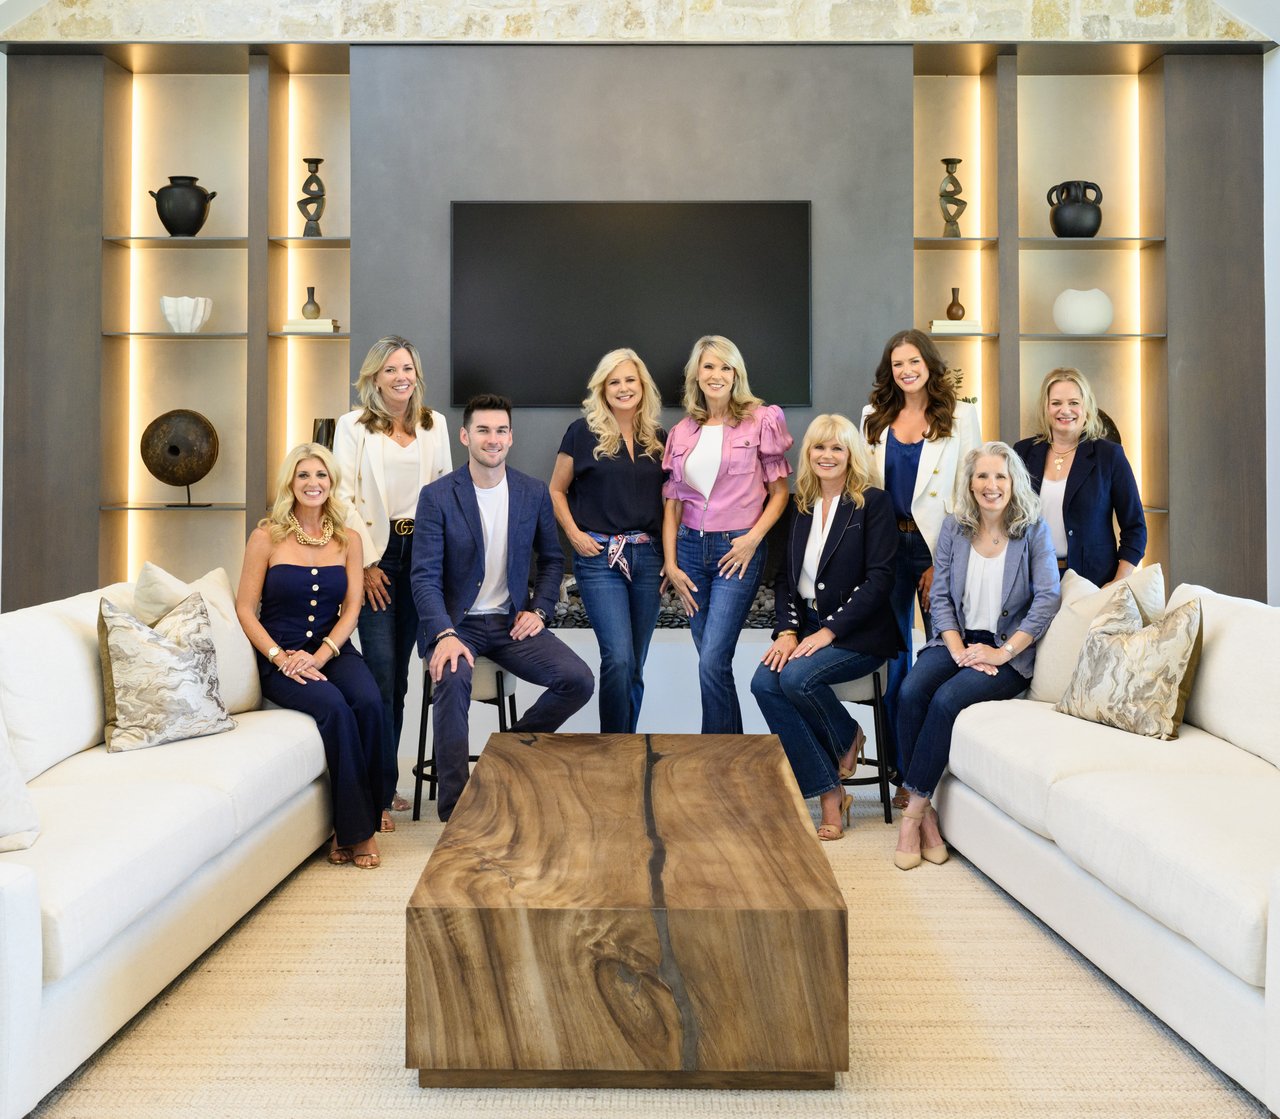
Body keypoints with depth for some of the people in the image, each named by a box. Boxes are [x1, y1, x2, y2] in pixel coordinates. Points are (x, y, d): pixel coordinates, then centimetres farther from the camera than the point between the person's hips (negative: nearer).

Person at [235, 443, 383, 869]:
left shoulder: (347, 541, 9)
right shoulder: (266, 537, 1)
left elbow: (351, 609, 3)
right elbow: (245, 608, -1)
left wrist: (319, 656, -13)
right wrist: (280, 657, -15)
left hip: (333, 650, 3)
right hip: (280, 659, -3)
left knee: (369, 703, -29)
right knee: (335, 707, -32)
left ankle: (349, 828, -15)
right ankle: (358, 828, -20)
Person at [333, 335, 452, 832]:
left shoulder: (434, 425, 10)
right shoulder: (353, 426, -1)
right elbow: (345, 497, -5)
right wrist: (367, 562, -10)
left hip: (421, 550, 4)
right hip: (376, 553, -3)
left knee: (398, 673, 9)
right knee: (381, 671, -9)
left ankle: (384, 783, 19)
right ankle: (379, 794, -3)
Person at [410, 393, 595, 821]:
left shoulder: (533, 493, 4)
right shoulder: (437, 496, -7)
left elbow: (552, 558, 17)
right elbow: (425, 576, -11)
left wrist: (538, 610, 0)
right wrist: (444, 635, -26)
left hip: (512, 623, 4)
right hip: (456, 622, -3)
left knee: (578, 681, -17)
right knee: (453, 680, -35)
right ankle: (455, 809, -24)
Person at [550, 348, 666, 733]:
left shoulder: (658, 438, 11)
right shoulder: (583, 432, 0)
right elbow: (556, 491, 6)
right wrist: (575, 535, -7)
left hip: (647, 557, 4)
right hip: (599, 557, -4)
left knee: (634, 666, 8)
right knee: (619, 659, -15)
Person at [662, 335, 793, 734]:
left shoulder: (761, 420, -1)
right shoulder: (681, 433, 10)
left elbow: (779, 492, 0)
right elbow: (672, 502, 12)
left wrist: (753, 538, -12)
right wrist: (670, 564, 5)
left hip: (738, 551, -4)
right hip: (692, 548, 5)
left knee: (712, 661, -13)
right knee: (712, 661, 9)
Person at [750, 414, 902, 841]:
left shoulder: (873, 503, -2)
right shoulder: (798, 508, 13)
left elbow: (879, 579, -10)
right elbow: (785, 578, 10)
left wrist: (829, 631, -17)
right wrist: (787, 631, -7)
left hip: (860, 634, -5)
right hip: (808, 627, 5)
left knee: (796, 677, -31)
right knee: (764, 682, -23)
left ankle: (849, 739, 3)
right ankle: (829, 794, -17)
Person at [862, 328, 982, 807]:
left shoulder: (960, 415, 1)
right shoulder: (875, 417, 12)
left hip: (937, 547, -3)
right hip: (887, 545, 3)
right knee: (893, 656, 7)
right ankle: (904, 771, 16)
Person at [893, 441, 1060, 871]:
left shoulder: (1033, 531, -2)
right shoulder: (954, 528, 8)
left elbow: (1047, 598, -8)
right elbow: (940, 595, 5)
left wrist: (1003, 652, -15)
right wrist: (958, 649, -10)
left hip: (1008, 650, -3)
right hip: (957, 641, 3)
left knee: (947, 699, -29)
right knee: (910, 693, -26)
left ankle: (914, 811, -18)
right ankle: (926, 814, -18)